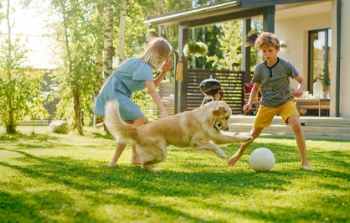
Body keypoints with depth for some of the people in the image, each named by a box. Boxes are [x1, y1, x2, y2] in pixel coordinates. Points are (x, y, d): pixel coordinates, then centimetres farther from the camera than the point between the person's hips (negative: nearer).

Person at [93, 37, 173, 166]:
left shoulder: (143, 64, 10)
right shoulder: (144, 66, -20)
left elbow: (153, 85, 14)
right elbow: (152, 91, -29)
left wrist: (164, 72, 0)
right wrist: (163, 111, -35)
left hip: (118, 93, 11)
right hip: (114, 91, -11)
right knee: (140, 119, -18)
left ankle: (114, 161, 17)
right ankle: (135, 157, -13)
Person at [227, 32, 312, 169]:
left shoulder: (286, 65, -14)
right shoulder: (259, 68, -8)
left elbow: (301, 80, -6)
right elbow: (256, 87, 7)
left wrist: (299, 90, -29)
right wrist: (250, 103, -7)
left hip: (286, 101, -2)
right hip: (267, 104, 2)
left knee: (297, 126, -25)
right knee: (255, 132, 10)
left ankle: (304, 162, -17)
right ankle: (239, 154, 38)